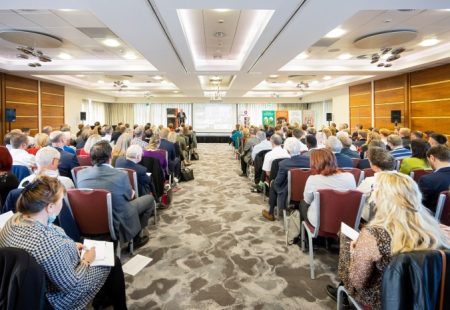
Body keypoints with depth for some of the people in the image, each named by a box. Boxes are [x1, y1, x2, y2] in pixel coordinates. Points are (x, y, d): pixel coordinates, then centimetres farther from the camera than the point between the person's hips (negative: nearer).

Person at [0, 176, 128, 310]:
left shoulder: (15, 218, -14)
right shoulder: (49, 242, -40)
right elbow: (70, 285, -28)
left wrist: (70, 247, 5)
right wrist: (86, 261, -12)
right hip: (60, 297, -8)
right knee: (113, 262, 9)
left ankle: (100, 299, 43)